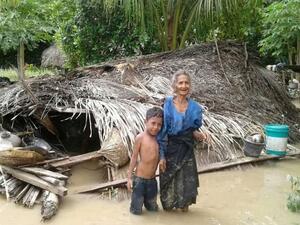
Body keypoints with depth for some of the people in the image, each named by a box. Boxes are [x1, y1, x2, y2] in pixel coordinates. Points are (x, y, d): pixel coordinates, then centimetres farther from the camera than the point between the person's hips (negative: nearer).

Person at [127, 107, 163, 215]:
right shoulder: (140, 137, -12)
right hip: (139, 179, -5)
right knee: (136, 211, 5)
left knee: (153, 209, 17)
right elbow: (134, 158, -8)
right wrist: (129, 177, -6)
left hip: (152, 180, 5)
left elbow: (158, 157, 9)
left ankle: (145, 198, 44)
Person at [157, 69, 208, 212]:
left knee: (186, 181, 11)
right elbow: (161, 130, -11)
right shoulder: (167, 105, -12)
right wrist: (161, 155, -12)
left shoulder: (194, 107, -4)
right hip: (170, 148, -2)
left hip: (186, 150, 2)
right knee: (169, 180, 12)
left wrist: (197, 134, -16)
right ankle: (168, 204, 37)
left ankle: (184, 204, 38)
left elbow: (194, 129, 8)